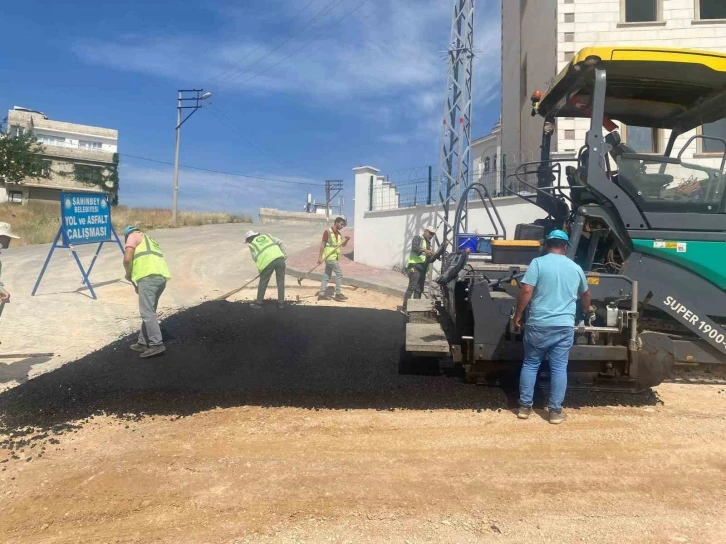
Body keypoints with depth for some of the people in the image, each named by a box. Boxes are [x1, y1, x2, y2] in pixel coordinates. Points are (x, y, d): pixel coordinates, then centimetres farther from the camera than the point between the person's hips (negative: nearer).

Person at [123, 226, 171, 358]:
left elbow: (127, 259, -3)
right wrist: (140, 286, 34)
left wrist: (128, 273, 15)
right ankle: (143, 343, 21)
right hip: (161, 277, 9)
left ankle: (157, 345, -14)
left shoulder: (134, 236, 13)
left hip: (149, 276, -9)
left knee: (147, 312, -10)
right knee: (148, 311, 16)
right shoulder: (148, 240, 37)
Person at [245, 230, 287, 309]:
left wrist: (261, 268, 19)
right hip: (279, 258, 3)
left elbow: (255, 258, 8)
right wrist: (285, 255, 15)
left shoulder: (252, 245, 17)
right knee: (280, 282, 14)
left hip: (267, 262, -3)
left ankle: (258, 303, 25)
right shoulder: (267, 236, 27)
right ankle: (281, 303, 19)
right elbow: (280, 243, 17)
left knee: (263, 283, 15)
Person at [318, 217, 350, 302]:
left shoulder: (339, 234, 12)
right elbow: (322, 244, -13)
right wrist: (320, 257, -16)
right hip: (330, 257, -8)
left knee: (327, 276, 10)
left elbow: (343, 245, 13)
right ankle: (338, 294, -4)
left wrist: (346, 240, -9)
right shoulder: (328, 232, -11)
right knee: (339, 274, -8)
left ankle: (321, 294, 14)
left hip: (334, 257, 8)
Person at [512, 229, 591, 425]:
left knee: (530, 364, 10)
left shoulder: (538, 263, -4)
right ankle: (555, 411, 12)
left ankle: (524, 407, 14)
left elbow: (526, 291, -13)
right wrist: (587, 309, 48)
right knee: (559, 368, 8)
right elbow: (585, 294, 27)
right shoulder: (575, 268, 10)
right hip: (565, 326, 2)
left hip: (538, 325, -2)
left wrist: (518, 315, -2)